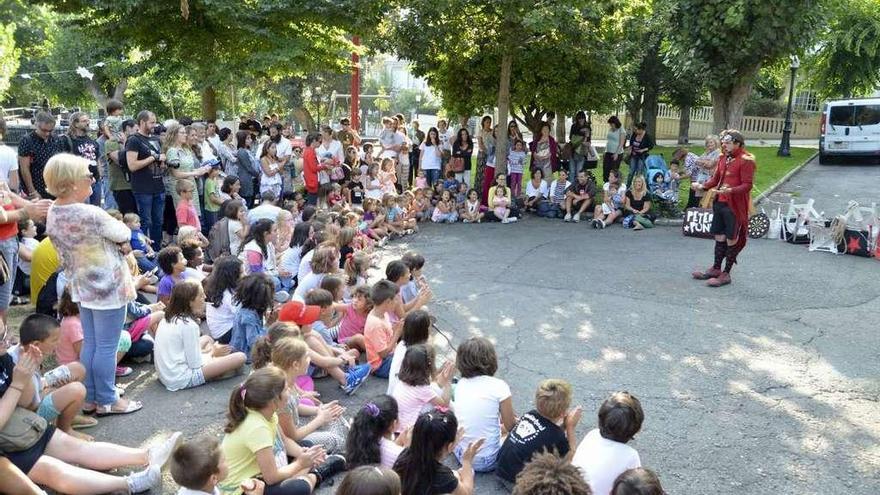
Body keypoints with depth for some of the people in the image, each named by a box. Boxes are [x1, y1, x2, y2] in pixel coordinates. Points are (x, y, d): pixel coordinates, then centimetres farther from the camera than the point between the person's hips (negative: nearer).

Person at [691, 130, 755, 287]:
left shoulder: (746, 160, -12)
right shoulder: (724, 159, 13)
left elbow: (747, 185, -17)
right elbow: (716, 179, 16)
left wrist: (731, 190, -32)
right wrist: (703, 186, 0)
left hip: (734, 206, -8)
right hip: (720, 203, 8)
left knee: (732, 240, 2)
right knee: (719, 236, 15)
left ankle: (726, 274, 9)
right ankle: (716, 269, 26)